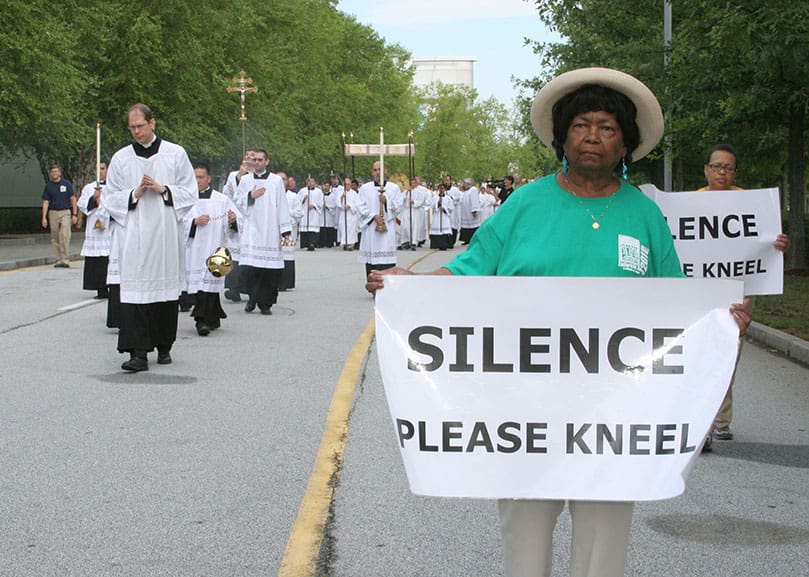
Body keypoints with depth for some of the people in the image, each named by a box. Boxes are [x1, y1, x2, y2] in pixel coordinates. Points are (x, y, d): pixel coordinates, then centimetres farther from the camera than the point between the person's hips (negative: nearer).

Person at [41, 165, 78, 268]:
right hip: (53, 213, 3)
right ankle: (59, 260, 12)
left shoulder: (67, 183, 3)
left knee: (64, 236, -15)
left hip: (65, 212, -3)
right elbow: (45, 202, 8)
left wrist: (74, 215, -2)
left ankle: (65, 260, -14)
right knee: (55, 238, 4)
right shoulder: (48, 186, 9)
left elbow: (73, 199, 4)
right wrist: (44, 218, 0)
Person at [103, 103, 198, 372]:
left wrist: (162, 189, -9)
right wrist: (134, 193, -7)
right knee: (134, 290, -9)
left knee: (166, 288, 5)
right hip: (133, 235, 0)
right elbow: (109, 197, 10)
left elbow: (189, 192, 6)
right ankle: (138, 352, -12)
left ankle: (164, 346, 19)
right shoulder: (121, 158, 8)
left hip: (166, 232, 0)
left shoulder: (175, 154, 6)